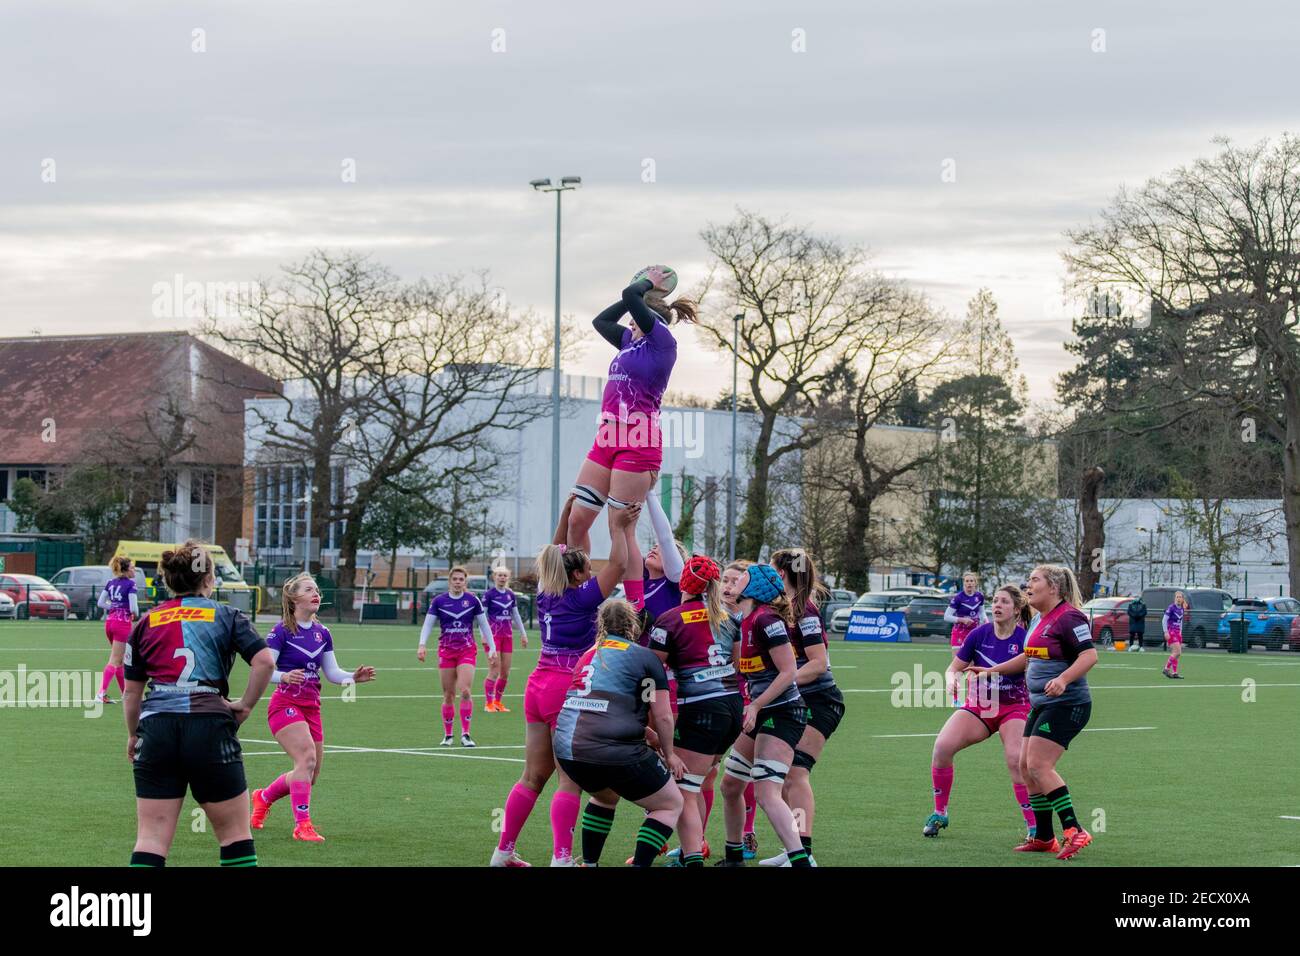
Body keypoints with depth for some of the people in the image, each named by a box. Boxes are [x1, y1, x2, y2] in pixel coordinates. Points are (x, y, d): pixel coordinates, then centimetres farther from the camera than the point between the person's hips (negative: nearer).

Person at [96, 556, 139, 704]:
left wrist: (115, 607, 11)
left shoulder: (110, 582, 8)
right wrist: (136, 615, 4)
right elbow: (133, 608, -17)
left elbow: (100, 603, 8)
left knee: (119, 659, 18)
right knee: (114, 661, -5)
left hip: (109, 621, 7)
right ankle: (101, 693, -14)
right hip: (123, 623, -7)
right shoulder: (130, 584, -11)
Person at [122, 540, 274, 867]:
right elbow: (264, 661, -7)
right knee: (235, 834, 9)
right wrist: (246, 706, 5)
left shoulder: (146, 623, 14)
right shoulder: (227, 617, 8)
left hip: (156, 728, 2)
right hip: (210, 726, -2)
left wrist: (133, 736, 30)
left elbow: (131, 692, 16)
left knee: (151, 839, 1)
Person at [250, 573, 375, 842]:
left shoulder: (322, 633, 9)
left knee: (310, 776, 9)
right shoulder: (281, 631, -10)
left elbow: (332, 673, 12)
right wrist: (284, 676, -33)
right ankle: (302, 825, -21)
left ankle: (263, 797, 35)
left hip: (311, 708, 7)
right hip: (285, 706, -7)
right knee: (307, 757, -26)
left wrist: (354, 677, -7)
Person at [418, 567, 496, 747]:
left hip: (467, 651, -1)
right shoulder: (438, 601, -1)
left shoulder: (472, 600, 0)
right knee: (448, 696, 2)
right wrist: (422, 645, -16)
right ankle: (447, 735, 14)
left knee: (465, 691, -16)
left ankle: (465, 734, -10)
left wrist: (492, 649, 2)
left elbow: (484, 625, 6)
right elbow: (428, 624, -2)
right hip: (446, 651, 1)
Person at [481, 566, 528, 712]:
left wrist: (523, 633, 16)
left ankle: (498, 702, 15)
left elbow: (516, 615, 18)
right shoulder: (489, 594, -6)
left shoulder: (511, 595, 10)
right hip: (493, 635, -6)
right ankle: (488, 703, -1)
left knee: (505, 672, 5)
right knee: (494, 671, -9)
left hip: (507, 635, 6)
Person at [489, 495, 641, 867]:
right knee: (570, 780, -7)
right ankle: (561, 858, -14)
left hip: (538, 687, 7)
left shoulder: (546, 595, 10)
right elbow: (618, 564, -9)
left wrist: (567, 513, 24)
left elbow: (555, 556, 25)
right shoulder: (581, 599, -9)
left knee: (533, 776, 13)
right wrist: (617, 526, 2)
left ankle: (503, 852, 15)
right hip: (567, 690, -7)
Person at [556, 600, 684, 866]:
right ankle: (639, 865, -1)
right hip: (614, 752, -6)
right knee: (671, 804, 13)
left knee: (605, 795, 37)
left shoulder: (589, 656, 21)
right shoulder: (646, 657, 3)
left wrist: (647, 734, 38)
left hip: (565, 748, 6)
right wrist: (669, 754, 16)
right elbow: (662, 717, 0)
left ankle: (588, 863, 31)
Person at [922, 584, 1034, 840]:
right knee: (942, 747, -18)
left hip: (1014, 707, -3)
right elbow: (955, 668, 4)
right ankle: (940, 814, 1)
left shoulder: (1025, 639, -11)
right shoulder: (980, 634, -4)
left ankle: (1034, 826, -14)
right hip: (978, 705, 3)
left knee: (1016, 760, -26)